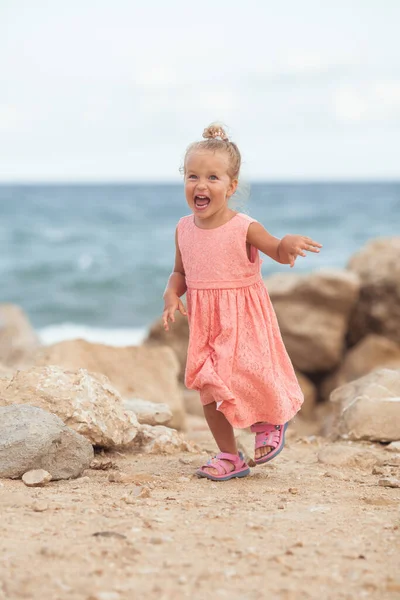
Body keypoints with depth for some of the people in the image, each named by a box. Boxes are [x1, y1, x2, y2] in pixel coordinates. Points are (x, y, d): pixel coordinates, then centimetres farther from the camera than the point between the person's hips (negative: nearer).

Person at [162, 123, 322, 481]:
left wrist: (288, 244, -33)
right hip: (205, 323, 5)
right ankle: (229, 457, 23)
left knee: (251, 378, -5)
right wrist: (171, 295, -7)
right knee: (209, 391, 6)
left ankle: (272, 423, 30)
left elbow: (278, 252, -10)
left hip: (243, 318, -5)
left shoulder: (244, 228, -14)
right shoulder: (184, 230, 1)